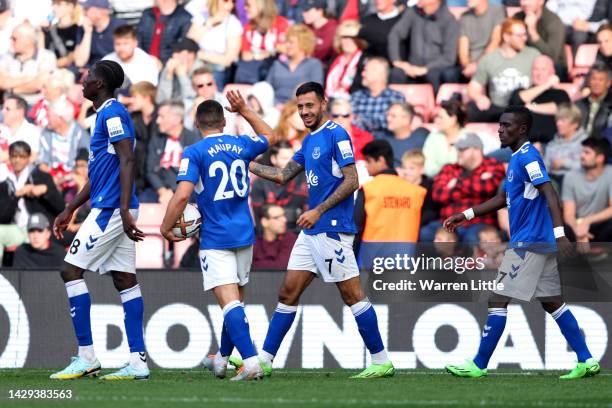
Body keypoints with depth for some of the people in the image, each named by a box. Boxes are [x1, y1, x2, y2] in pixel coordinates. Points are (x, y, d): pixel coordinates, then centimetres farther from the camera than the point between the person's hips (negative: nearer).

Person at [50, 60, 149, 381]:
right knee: (125, 280, 5)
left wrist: (124, 210, -27)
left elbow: (127, 162, -20)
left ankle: (86, 357, -8)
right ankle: (138, 362, 1)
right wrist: (70, 210, 28)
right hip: (109, 208, 10)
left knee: (71, 271, -7)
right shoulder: (106, 114, 20)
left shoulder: (113, 113, -11)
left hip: (110, 208, -10)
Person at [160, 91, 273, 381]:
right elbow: (267, 135, 30)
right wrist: (244, 110, 31)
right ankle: (221, 359, 31)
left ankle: (251, 362, -26)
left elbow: (182, 194, -18)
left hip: (215, 238, -5)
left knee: (230, 302, -12)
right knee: (236, 299, 18)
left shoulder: (194, 153, -9)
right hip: (244, 236, 6)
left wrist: (166, 227, -5)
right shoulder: (241, 145, 7)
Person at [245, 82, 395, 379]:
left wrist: (318, 211, -18)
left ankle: (381, 362, 0)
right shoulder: (309, 142, 16)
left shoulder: (336, 135, -10)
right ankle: (264, 360, 10)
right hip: (311, 231, 9)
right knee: (288, 293, 7)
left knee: (352, 295, -6)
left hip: (332, 229, -9)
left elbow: (351, 181, -16)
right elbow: (283, 176, 22)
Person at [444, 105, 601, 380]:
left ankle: (479, 365, -1)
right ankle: (586, 361, 9)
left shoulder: (528, 157, -13)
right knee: (552, 302, 10)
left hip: (527, 244, -10)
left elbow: (549, 193, -23)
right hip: (539, 244, 10)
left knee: (498, 301, -5)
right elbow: (502, 199, 26)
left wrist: (559, 232, -33)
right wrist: (466, 215, 24)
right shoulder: (516, 159, 17)